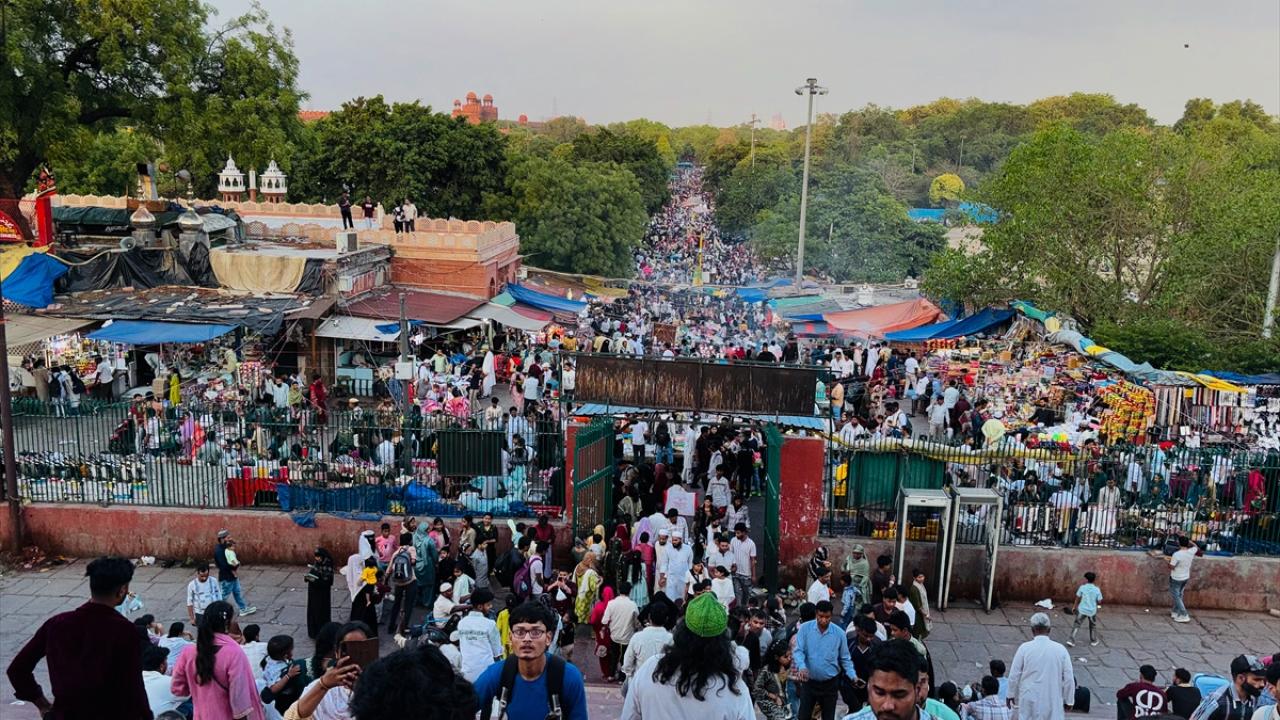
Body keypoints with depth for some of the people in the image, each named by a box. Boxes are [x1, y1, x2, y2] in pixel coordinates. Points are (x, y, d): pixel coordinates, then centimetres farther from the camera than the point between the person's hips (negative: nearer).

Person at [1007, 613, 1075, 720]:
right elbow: (1069, 678, 0)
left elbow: (1014, 675, -2)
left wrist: (1012, 694, 13)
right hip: (1053, 701, 1)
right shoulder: (1061, 649, -4)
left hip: (1030, 700, 0)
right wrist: (1068, 700, 12)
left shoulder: (1024, 648, -7)